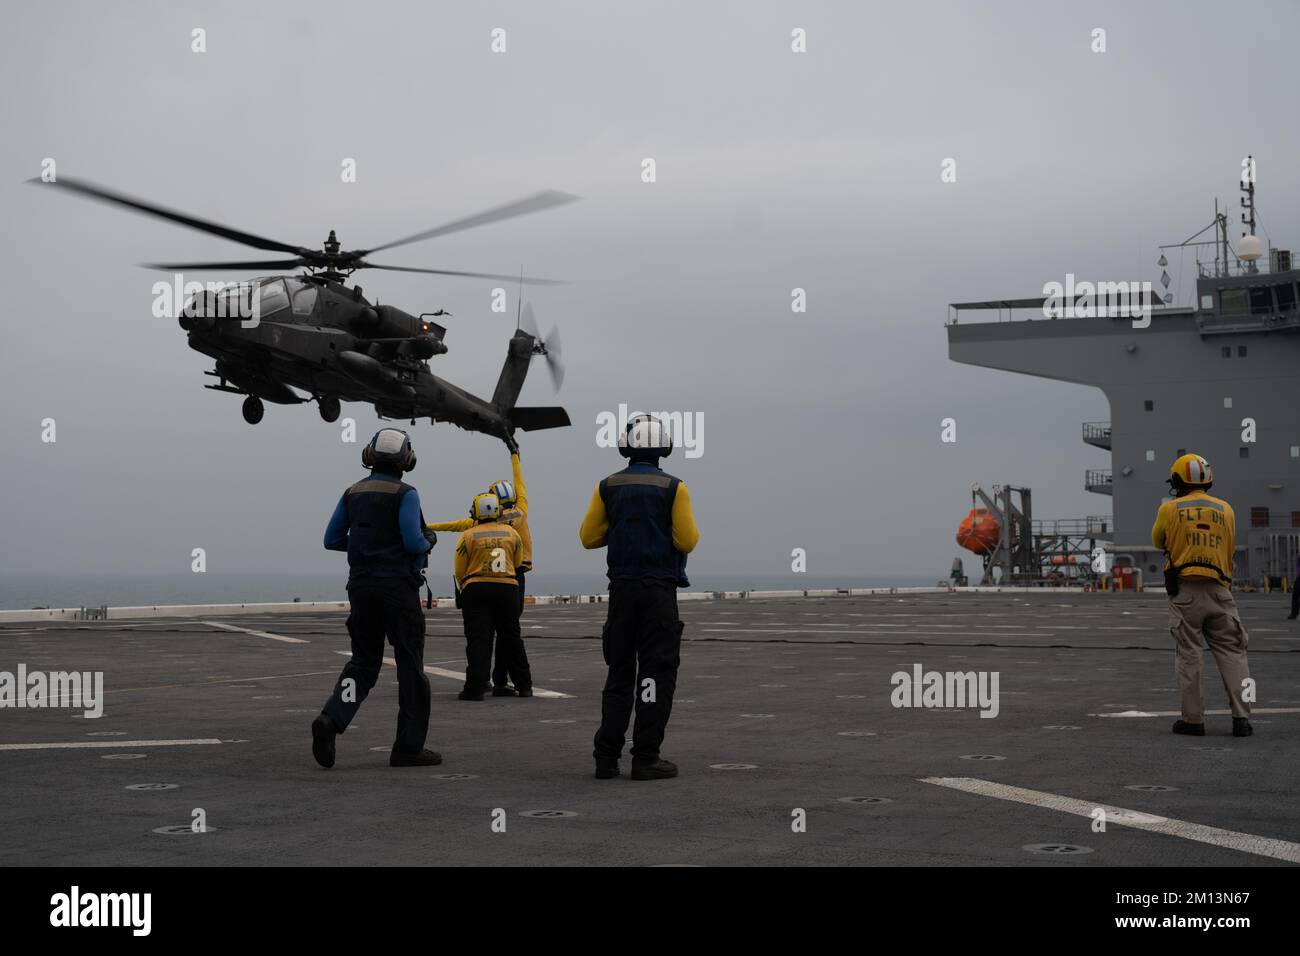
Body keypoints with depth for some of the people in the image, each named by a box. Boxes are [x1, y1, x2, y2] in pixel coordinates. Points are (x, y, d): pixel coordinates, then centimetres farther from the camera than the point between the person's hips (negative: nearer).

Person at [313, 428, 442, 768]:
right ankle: (409, 747, 6)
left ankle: (331, 719, -15)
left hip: (362, 587, 5)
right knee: (410, 666, 5)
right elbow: (413, 542, -19)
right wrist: (429, 541, 2)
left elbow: (332, 540, 9)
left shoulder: (353, 493, 8)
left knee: (363, 662, 11)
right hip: (398, 587, -5)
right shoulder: (404, 494, -10)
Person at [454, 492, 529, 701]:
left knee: (478, 640, -3)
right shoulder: (512, 533, 5)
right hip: (507, 589, 3)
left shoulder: (468, 536, -5)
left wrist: (463, 590, 17)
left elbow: (460, 571, -1)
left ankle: (475, 687, -10)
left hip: (476, 590, -3)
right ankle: (524, 685, 20)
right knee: (512, 639, 14)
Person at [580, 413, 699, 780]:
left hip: (621, 590, 4)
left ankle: (606, 757, 10)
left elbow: (589, 537, 4)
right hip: (659, 591, -4)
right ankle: (645, 759, -2)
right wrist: (690, 531, 11)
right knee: (656, 673, 1)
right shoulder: (673, 488, -7)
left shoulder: (608, 488, 3)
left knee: (619, 673, 12)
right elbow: (687, 541, -10)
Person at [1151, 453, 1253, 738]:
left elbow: (1158, 542, 18)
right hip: (1218, 590, 2)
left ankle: (1193, 719, 4)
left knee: (1188, 655, 4)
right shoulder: (1225, 509, 8)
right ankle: (1241, 717, -2)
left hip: (1184, 591, -2)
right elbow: (1230, 549, 18)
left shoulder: (1170, 509, 0)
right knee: (1231, 653, 5)